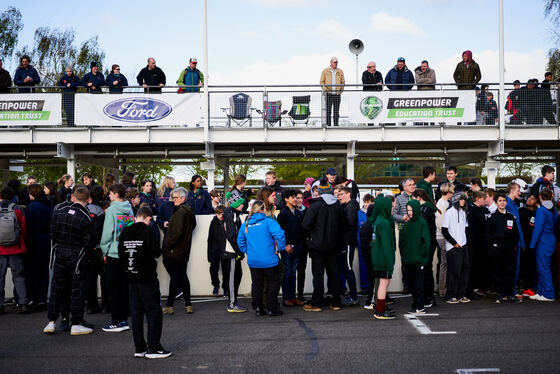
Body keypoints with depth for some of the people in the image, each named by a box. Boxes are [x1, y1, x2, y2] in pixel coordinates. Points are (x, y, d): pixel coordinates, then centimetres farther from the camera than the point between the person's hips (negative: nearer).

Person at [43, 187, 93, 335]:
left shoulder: (59, 212, -1)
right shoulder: (86, 217, -15)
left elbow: (52, 233, 4)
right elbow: (88, 242, -12)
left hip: (59, 254, 4)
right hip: (76, 256, -4)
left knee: (56, 288, 13)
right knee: (77, 289, 4)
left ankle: (51, 322, 14)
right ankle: (76, 324, 7)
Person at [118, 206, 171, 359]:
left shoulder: (125, 232, 5)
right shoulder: (147, 231, -13)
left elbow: (121, 253, 7)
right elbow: (157, 252, -17)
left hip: (131, 278, 6)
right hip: (147, 278, -6)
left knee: (136, 312, 11)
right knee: (154, 312, 1)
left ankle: (139, 348, 15)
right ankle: (153, 348, 1)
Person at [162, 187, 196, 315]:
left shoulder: (180, 212, -18)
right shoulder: (189, 211, 11)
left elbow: (177, 232, -25)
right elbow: (193, 225, 23)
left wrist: (168, 244, -14)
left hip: (174, 252, -9)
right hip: (184, 250, 9)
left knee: (175, 277, -3)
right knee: (183, 276, 12)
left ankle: (169, 306, 5)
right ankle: (188, 305, 15)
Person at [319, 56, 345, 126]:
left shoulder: (340, 72, 10)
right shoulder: (325, 71, 5)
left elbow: (343, 82, 13)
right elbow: (321, 82, 4)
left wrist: (341, 90, 1)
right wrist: (325, 89, -10)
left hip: (337, 94, 2)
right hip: (328, 94, -2)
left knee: (336, 111, 2)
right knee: (328, 110, -4)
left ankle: (336, 125, 5)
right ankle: (328, 125, -1)